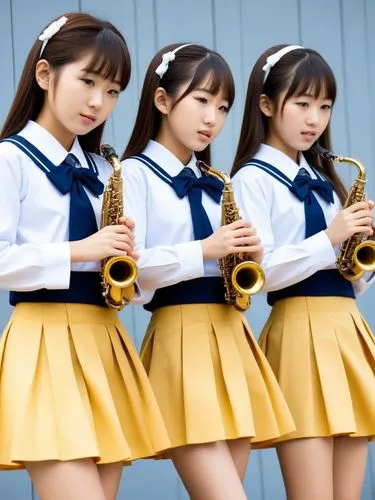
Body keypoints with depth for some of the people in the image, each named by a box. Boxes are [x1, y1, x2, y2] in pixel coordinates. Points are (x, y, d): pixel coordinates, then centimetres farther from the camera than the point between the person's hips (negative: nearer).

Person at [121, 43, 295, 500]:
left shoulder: (216, 185, 18)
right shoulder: (135, 173, -3)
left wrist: (249, 257, 0)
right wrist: (203, 250, -19)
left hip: (231, 338, 7)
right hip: (180, 341, -7)